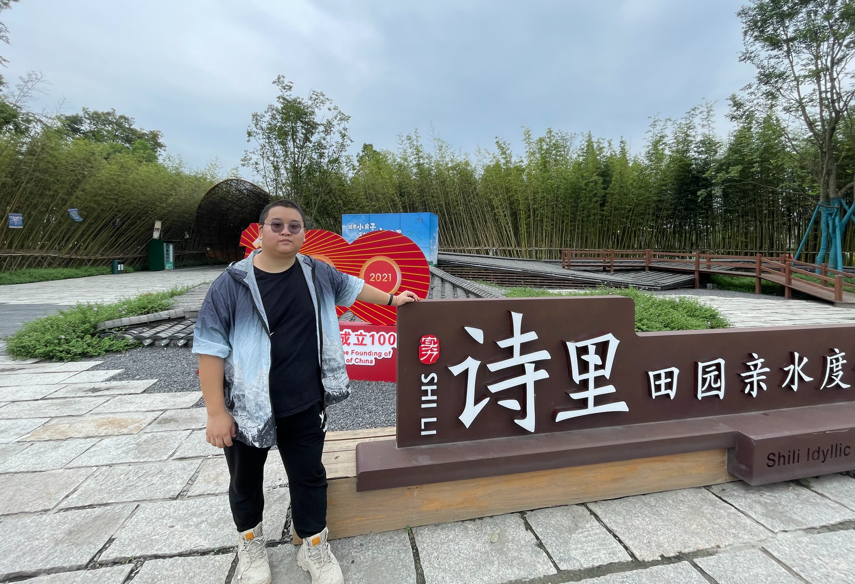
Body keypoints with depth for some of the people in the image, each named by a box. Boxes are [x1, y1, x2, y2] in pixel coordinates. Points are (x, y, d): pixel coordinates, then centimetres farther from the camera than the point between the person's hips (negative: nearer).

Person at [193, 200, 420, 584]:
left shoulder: (317, 274, -1)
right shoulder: (232, 284, -12)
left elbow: (350, 286, 18)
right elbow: (210, 348, -12)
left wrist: (391, 299, 24)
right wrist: (216, 412, -13)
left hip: (305, 407, 2)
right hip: (247, 408, -2)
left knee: (309, 477, 15)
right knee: (246, 481, 19)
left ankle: (314, 548, 38)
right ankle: (250, 543, 48)